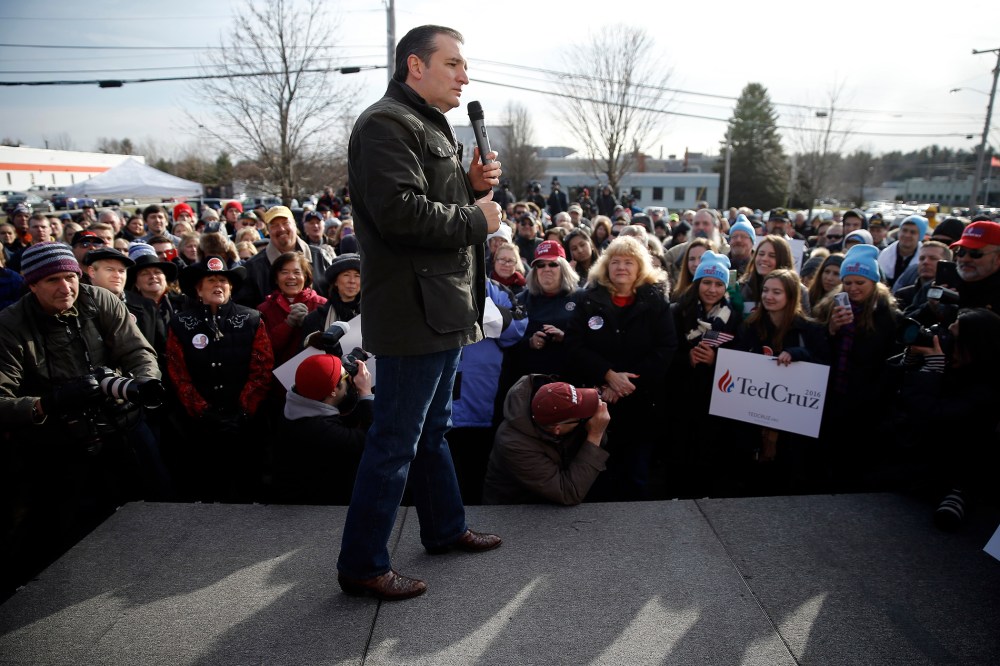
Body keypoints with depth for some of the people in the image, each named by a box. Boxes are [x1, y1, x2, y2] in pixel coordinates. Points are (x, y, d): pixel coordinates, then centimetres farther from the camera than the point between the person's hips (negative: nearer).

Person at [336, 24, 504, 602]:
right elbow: (400, 212, -25)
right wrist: (476, 219, -13)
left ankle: (445, 528, 36)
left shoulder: (434, 128, 22)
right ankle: (362, 565, 12)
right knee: (396, 440, -3)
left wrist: (476, 187, 6)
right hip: (415, 310, -11)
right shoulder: (387, 125, -11)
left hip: (445, 308, 11)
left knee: (434, 427, 20)